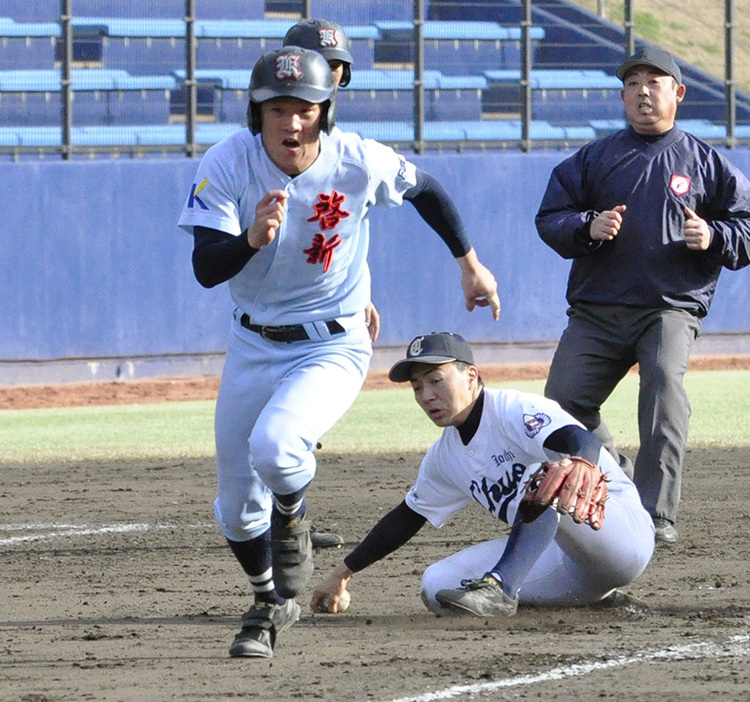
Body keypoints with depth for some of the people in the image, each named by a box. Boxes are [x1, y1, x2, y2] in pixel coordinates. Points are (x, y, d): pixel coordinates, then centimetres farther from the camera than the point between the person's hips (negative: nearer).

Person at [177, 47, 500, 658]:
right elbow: (205, 269, -25)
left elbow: (426, 190, 5)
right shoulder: (226, 166, -17)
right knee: (237, 509, 9)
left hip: (333, 348, -3)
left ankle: (293, 523, 5)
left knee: (273, 447, -30)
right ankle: (272, 604, 38)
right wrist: (252, 240, -45)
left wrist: (469, 263, 14)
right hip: (253, 347, 3)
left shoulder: (362, 164, -17)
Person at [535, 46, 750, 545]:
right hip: (596, 311, 3)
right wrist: (587, 228, -11)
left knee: (664, 377, -30)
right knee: (562, 402, -8)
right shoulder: (593, 159, 14)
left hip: (671, 307, -3)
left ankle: (657, 516, -30)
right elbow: (549, 219, 9)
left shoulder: (707, 163, 10)